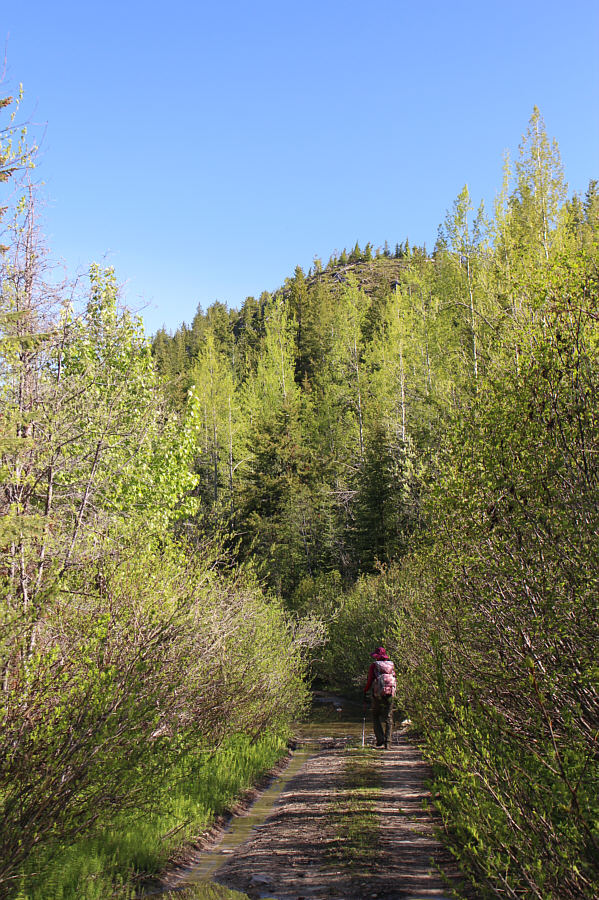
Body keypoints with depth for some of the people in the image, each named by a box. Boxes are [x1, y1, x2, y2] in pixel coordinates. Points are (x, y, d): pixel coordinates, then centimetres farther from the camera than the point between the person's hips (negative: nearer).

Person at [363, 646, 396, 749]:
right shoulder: (391, 665, 9)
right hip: (390, 694, 3)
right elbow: (394, 678, 11)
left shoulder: (374, 665, -1)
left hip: (378, 694, -3)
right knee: (388, 719, 7)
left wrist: (365, 692, 7)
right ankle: (387, 742, 1)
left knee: (376, 717, 10)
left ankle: (380, 739, -2)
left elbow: (369, 680, -2)